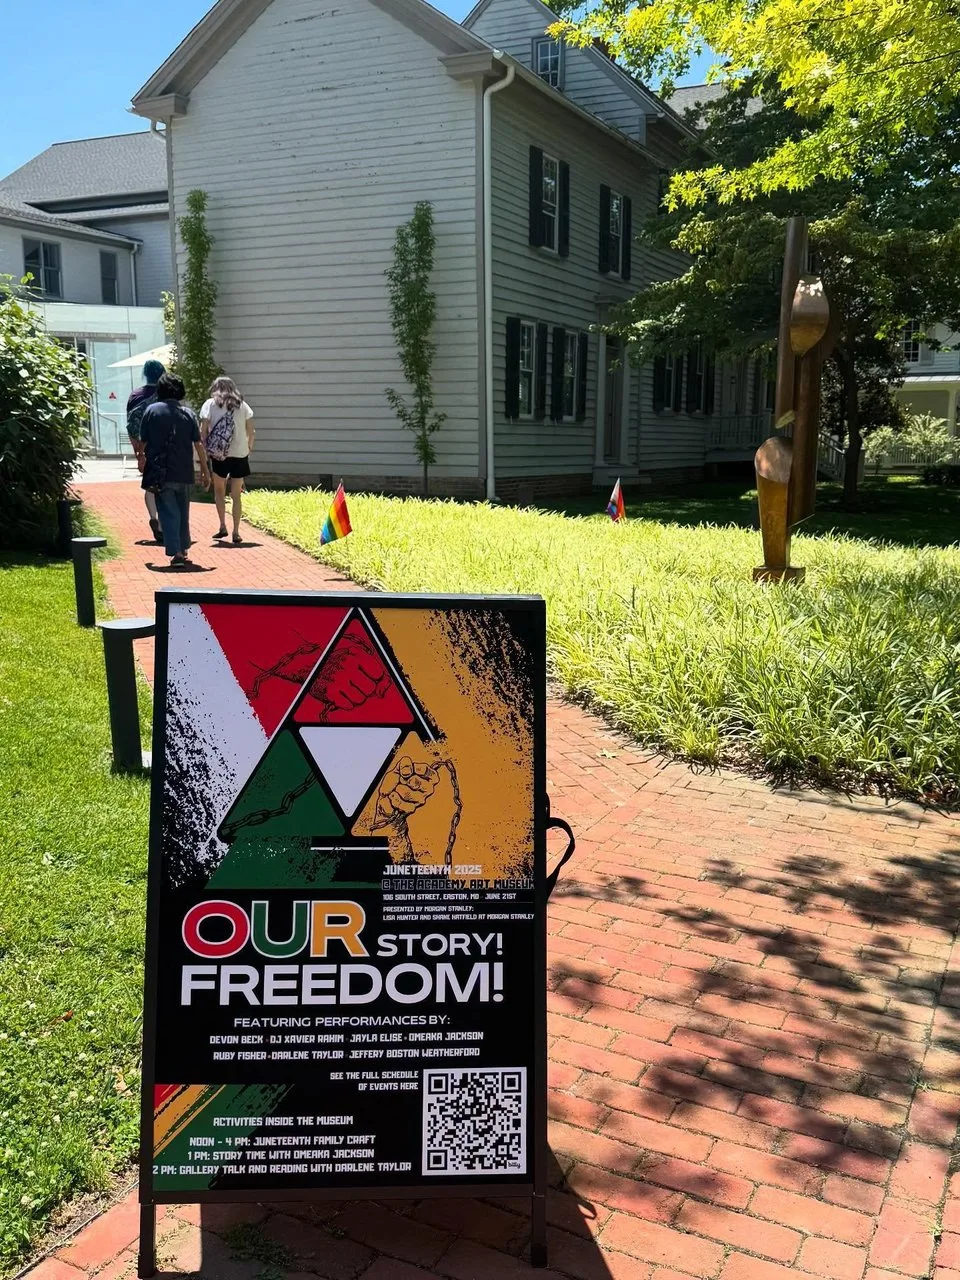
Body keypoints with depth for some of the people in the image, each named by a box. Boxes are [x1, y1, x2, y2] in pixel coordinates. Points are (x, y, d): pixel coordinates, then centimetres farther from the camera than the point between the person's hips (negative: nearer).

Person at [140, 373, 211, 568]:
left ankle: (176, 553, -10)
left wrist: (142, 460, 16)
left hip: (160, 473, -2)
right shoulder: (188, 414, 2)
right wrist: (205, 471, 6)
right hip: (185, 474, 2)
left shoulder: (151, 411, -1)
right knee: (183, 514, 17)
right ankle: (183, 550, 27)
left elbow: (143, 442, 0)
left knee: (168, 514, 0)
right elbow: (198, 445, -1)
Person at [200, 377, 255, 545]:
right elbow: (251, 432, 3)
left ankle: (222, 526, 13)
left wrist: (206, 449, 6)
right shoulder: (242, 405, 6)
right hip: (240, 454, 1)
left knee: (219, 489, 19)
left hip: (219, 455, -1)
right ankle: (236, 533, 3)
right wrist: (249, 447, 18)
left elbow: (203, 431, -5)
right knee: (236, 495, 8)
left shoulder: (210, 404, 2)